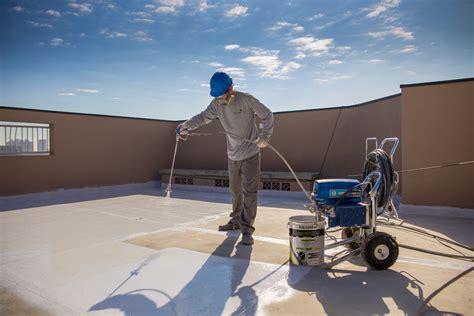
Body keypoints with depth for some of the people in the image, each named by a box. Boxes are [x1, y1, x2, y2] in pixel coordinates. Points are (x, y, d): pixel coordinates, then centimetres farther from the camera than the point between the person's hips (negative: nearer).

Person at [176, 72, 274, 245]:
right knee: (235, 190, 15)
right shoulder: (217, 104, -1)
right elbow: (204, 117, 8)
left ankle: (247, 229, 1)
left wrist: (264, 136, -17)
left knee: (249, 192, -5)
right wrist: (186, 125, -6)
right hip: (232, 155, 5)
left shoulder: (246, 100, -15)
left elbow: (267, 115, -8)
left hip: (251, 154, -5)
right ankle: (236, 221, 31)